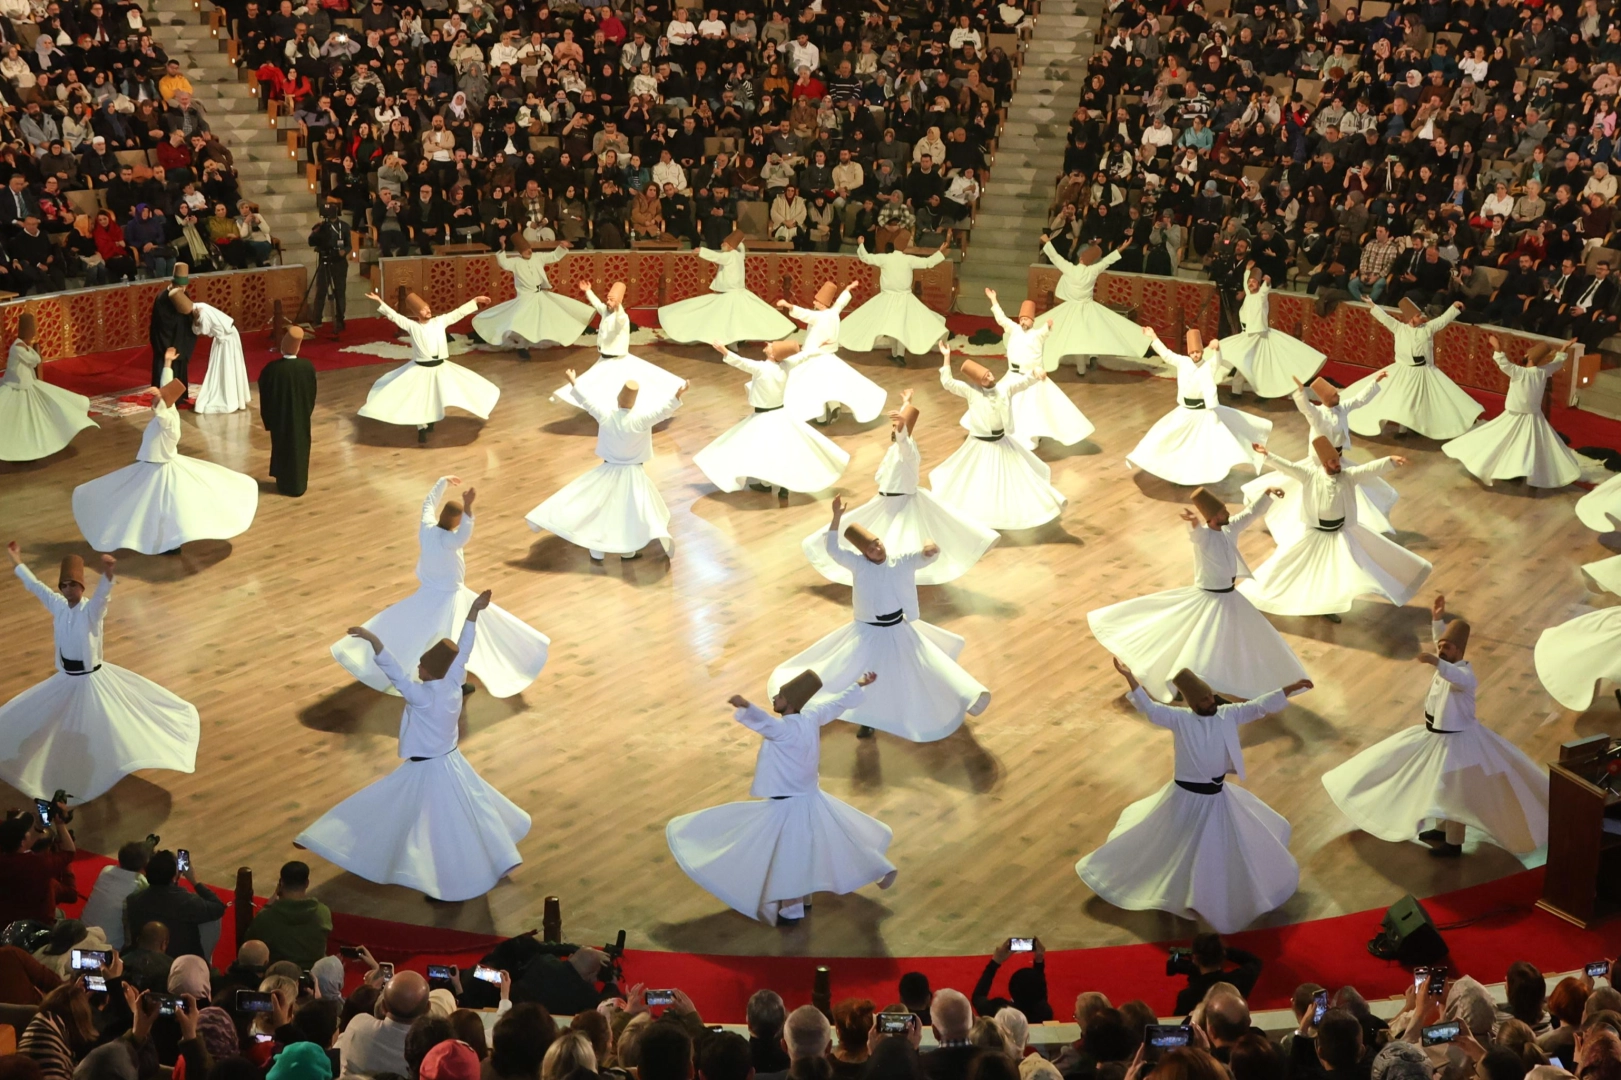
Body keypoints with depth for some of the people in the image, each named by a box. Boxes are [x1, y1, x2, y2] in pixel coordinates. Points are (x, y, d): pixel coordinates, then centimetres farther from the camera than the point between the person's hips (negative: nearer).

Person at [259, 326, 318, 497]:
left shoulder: (271, 369, -23)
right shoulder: (308, 367, -17)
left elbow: (265, 397, -11)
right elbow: (312, 395, -3)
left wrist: (267, 419, 3)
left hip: (279, 418, -1)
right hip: (301, 417, 1)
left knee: (281, 449, 17)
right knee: (299, 449, 16)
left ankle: (284, 484, 29)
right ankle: (298, 486, 26)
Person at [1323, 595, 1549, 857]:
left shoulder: (1465, 674, -28)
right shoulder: (1447, 663, 0)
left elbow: (1457, 678, -52)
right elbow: (1442, 640, 17)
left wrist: (1436, 662, -69)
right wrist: (1437, 619, 2)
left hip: (1457, 740, -10)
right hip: (1436, 736, 10)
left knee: (1454, 792, 0)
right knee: (1437, 785, 23)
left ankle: (1453, 843, 12)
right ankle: (1441, 830, 41)